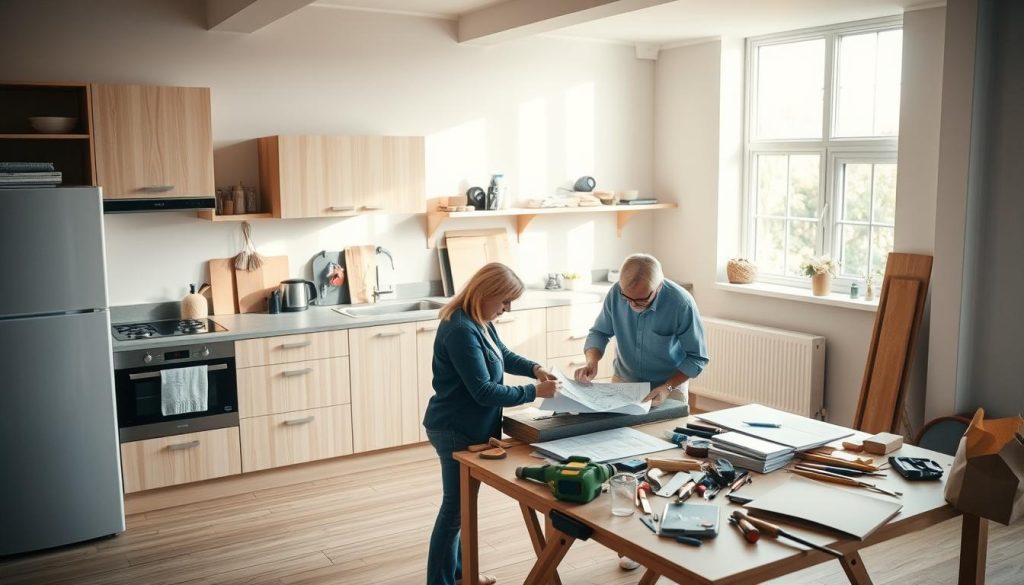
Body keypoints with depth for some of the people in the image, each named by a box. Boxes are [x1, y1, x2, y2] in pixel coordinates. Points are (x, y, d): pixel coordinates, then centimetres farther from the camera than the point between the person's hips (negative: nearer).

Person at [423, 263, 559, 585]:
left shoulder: (479, 322, 3)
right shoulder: (461, 330, -27)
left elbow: (504, 355, 18)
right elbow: (483, 391, -27)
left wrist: (534, 368, 0)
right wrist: (534, 392, -22)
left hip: (469, 427, 10)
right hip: (456, 431, -10)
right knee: (456, 507, 2)